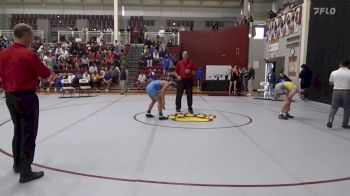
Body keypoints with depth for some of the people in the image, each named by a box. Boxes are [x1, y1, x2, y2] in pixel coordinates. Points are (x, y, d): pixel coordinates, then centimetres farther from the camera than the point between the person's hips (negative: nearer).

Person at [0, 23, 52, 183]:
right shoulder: (29, 54, -18)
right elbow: (45, 74, -9)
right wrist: (49, 69, 12)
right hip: (27, 98, -8)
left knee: (18, 132, 21)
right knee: (29, 134, 1)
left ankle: (17, 164, 35)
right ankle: (25, 172, 7)